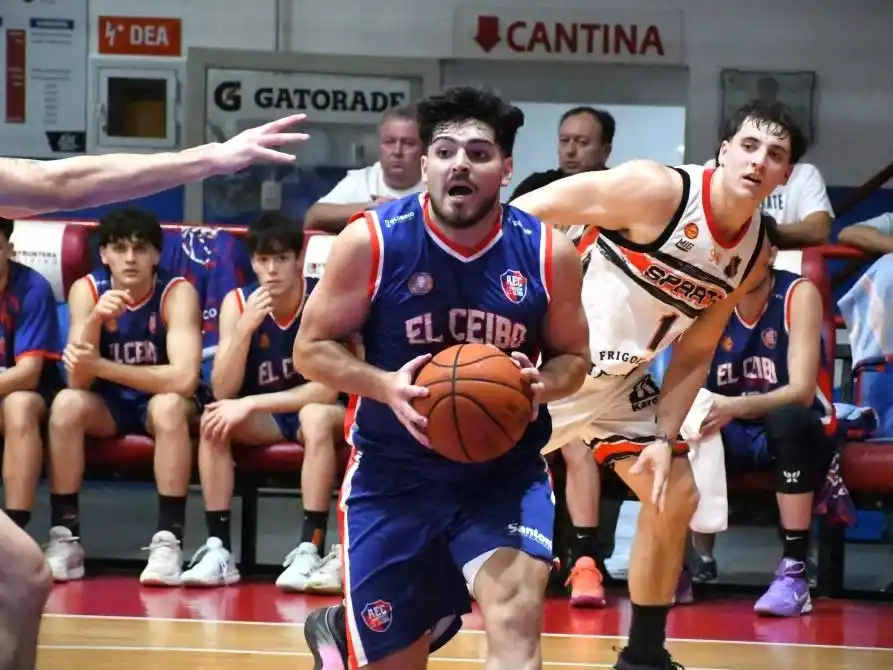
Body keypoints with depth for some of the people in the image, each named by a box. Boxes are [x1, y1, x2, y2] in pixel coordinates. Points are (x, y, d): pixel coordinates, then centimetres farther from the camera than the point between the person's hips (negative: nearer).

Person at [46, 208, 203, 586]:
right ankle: (64, 540, -23)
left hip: (163, 400, -2)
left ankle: (168, 542, -32)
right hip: (109, 403, 2)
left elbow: (185, 378, -33)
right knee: (66, 403, -29)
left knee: (169, 405, -36)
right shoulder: (87, 290, -13)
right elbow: (79, 381, -21)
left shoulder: (177, 293, -21)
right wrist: (95, 319, -38)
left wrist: (102, 367, -39)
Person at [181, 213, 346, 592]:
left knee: (316, 416, -36)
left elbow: (327, 390, -26)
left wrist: (251, 404, -30)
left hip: (315, 411, -3)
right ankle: (218, 550, -25)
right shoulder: (237, 302, -9)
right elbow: (222, 393, -15)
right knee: (215, 419, -25)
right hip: (264, 419, 3)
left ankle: (310, 551, -38)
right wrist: (245, 328, -29)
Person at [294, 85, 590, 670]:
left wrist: (542, 386, -17)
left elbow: (574, 357, 7)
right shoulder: (372, 242, -12)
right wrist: (385, 386, -23)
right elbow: (312, 348, -4)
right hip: (394, 469, -1)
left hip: (505, 467, 1)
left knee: (517, 610, -26)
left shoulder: (548, 254, -7)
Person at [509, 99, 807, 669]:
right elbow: (524, 213, -20)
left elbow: (695, 353, 9)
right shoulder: (658, 191, -23)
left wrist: (664, 438, -1)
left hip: (621, 380, 8)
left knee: (676, 497, 12)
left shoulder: (755, 252, 1)